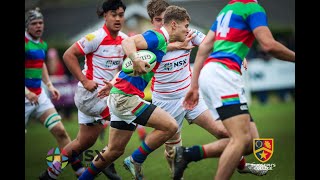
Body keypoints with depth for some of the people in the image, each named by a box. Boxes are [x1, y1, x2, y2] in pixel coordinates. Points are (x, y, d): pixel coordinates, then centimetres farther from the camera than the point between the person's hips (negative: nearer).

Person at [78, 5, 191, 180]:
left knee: (114, 151, 16)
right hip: (125, 97, -10)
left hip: (120, 96, 10)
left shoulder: (161, 41, 18)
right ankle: (135, 161, -4)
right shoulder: (157, 36, -12)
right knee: (170, 125, -16)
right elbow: (127, 42, -31)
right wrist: (136, 59, -46)